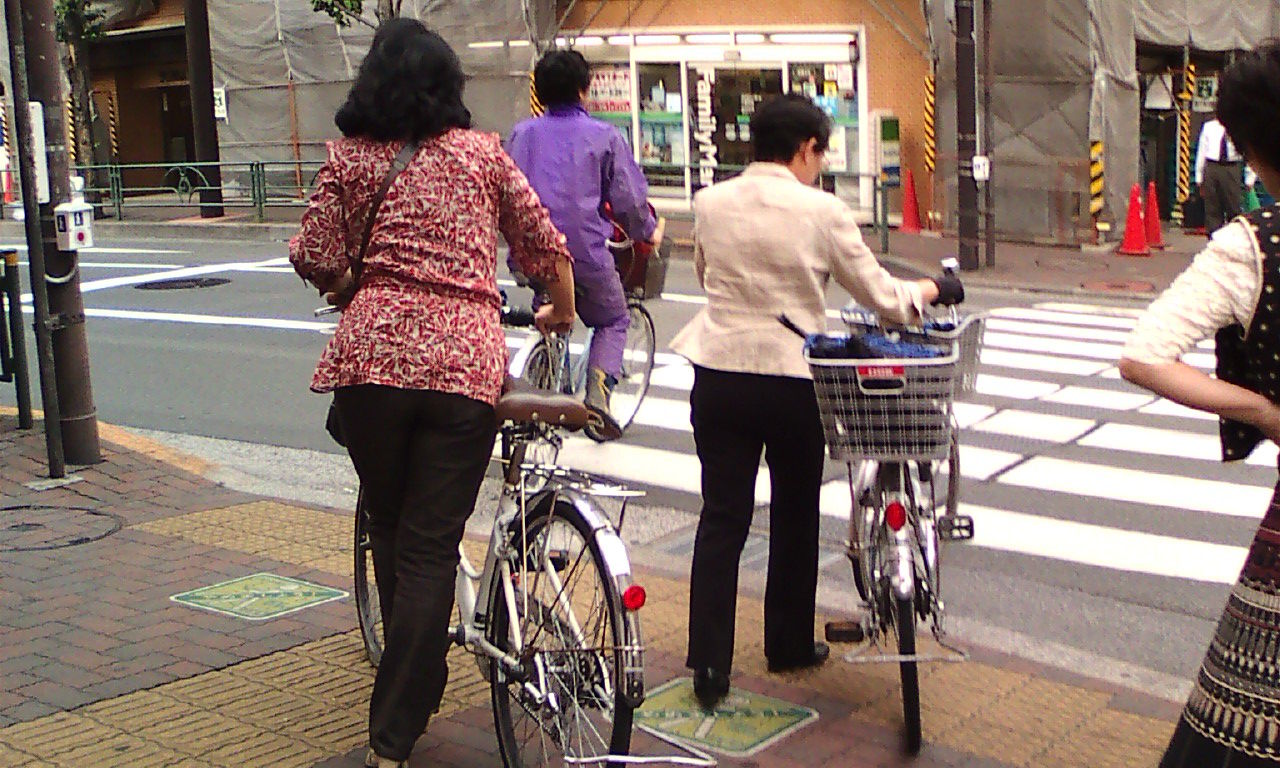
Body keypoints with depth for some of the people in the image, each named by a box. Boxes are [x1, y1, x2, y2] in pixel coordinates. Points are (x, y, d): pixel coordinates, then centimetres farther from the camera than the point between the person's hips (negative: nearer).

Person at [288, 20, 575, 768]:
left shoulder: (351, 156, 9)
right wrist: (562, 312, 32)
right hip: (467, 361, 0)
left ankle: (416, 685, 35)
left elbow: (317, 261, 4)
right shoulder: (483, 152, 12)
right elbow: (547, 245, 14)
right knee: (431, 548, 2)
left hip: (373, 351, 1)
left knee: (390, 531, 20)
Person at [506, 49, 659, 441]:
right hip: (586, 253, -3)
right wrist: (647, 232, 20)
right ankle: (598, 389, -4)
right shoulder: (605, 136, -1)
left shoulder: (521, 133, 10)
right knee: (613, 321, 19)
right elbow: (629, 200, 1)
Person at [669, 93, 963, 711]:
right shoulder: (821, 211, -10)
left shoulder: (709, 203, 0)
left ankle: (709, 665, 5)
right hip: (792, 381, -2)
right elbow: (882, 298, -3)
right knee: (795, 514, 16)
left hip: (719, 375, 2)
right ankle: (790, 644, 31)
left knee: (721, 518, 7)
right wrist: (932, 289, 15)